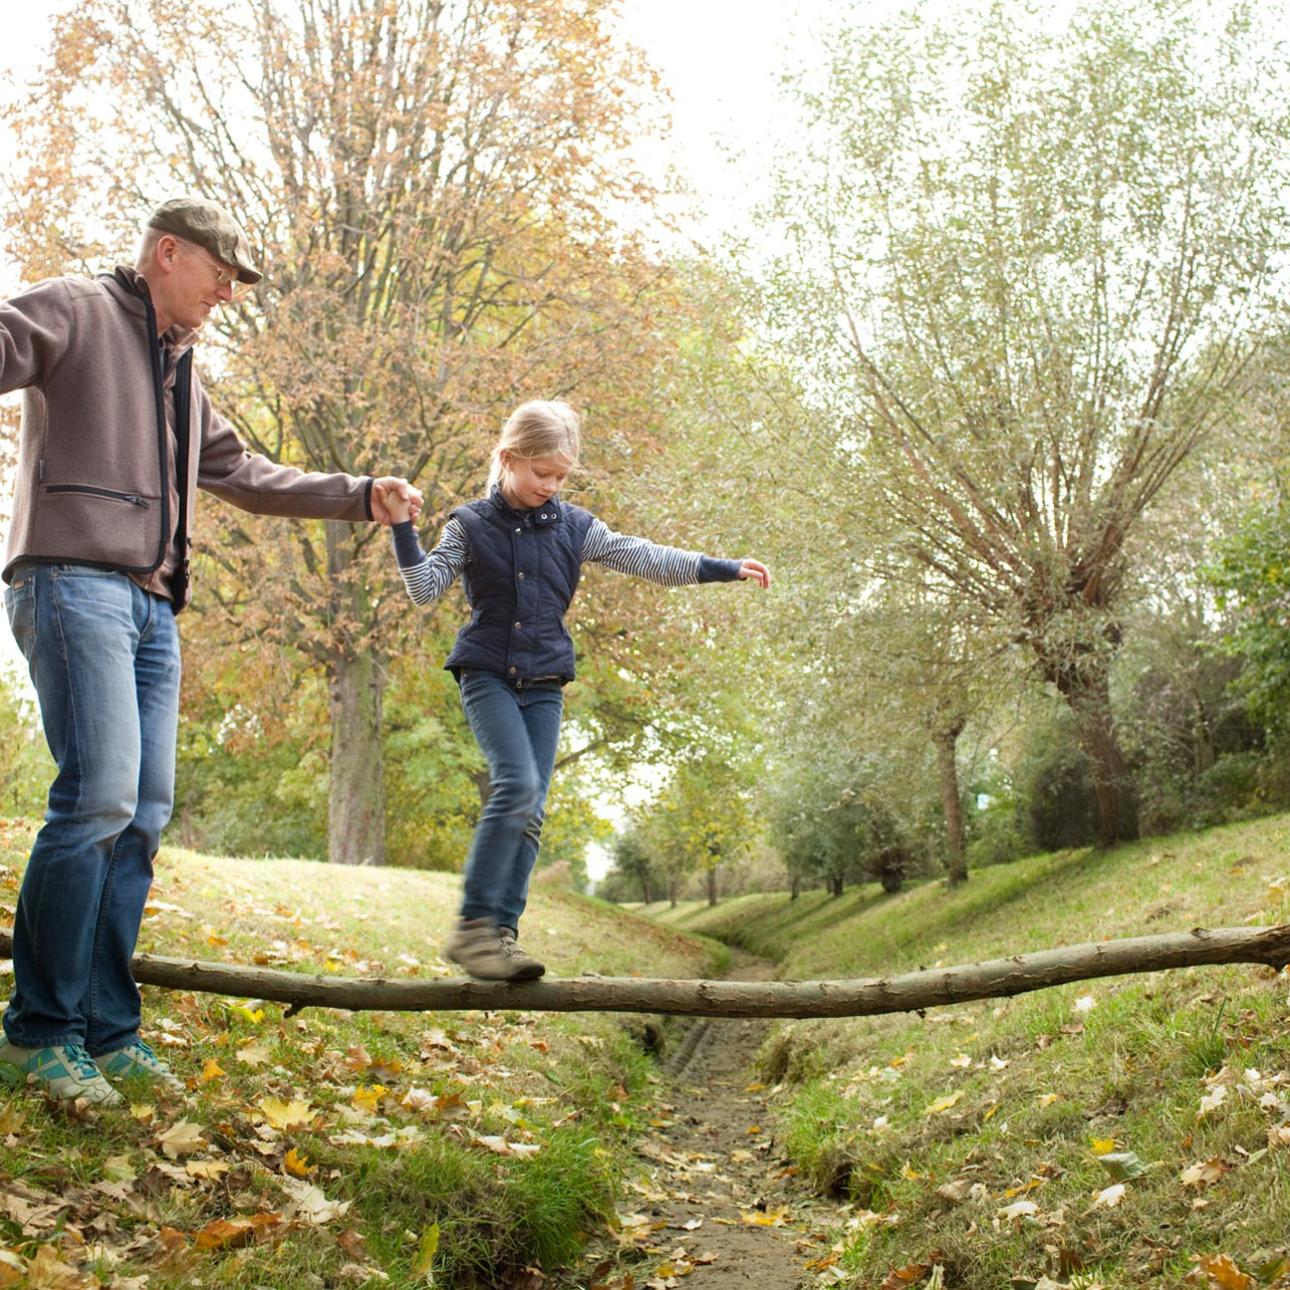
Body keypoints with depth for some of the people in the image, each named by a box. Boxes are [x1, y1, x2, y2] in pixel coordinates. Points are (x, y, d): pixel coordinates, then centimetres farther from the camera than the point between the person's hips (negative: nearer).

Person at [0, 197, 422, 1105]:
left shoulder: (181, 373, 28)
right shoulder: (78, 313, 5)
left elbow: (251, 478, 34)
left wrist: (363, 496, 28)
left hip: (151, 608, 8)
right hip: (74, 581, -8)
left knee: (145, 811, 2)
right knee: (99, 796, -17)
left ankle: (107, 1029, 7)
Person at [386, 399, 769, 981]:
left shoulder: (573, 526, 6)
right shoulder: (470, 525, 0)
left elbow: (644, 558, 4)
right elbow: (424, 589, -5)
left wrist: (724, 568, 0)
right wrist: (403, 529, -18)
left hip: (544, 682, 4)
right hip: (487, 674, -4)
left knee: (530, 812, -2)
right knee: (516, 785, -23)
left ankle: (503, 934, 3)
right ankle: (472, 927, -19)